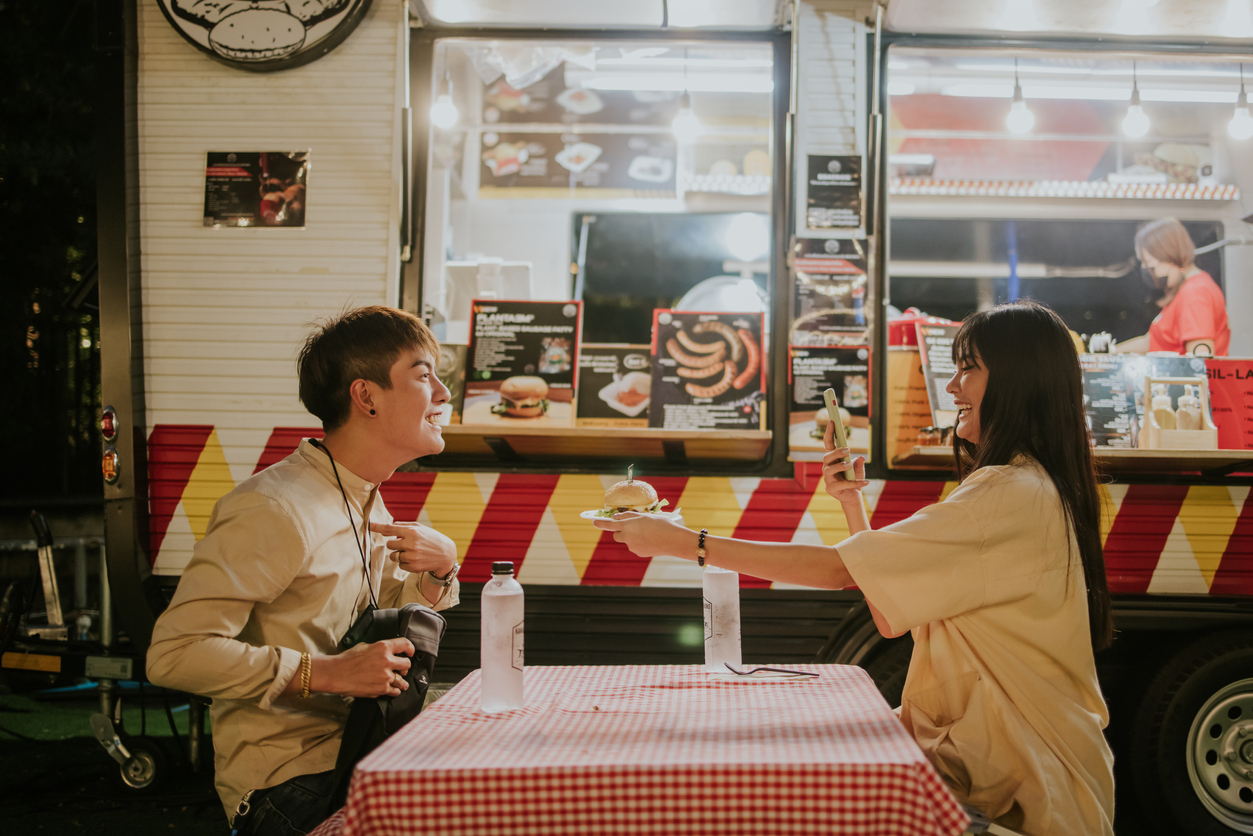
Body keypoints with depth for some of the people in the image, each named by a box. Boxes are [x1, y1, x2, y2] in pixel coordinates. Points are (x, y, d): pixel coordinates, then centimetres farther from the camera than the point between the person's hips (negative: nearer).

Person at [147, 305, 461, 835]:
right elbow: (173, 652, -24)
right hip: (287, 786, -8)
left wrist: (439, 571, 2)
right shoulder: (276, 511, -18)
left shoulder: (366, 504, 13)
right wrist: (326, 672, -26)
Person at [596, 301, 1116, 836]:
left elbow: (838, 569, -22)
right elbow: (891, 618, 11)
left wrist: (681, 541, -19)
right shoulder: (1018, 486, 15)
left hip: (1016, 792, -8)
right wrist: (852, 501, 3)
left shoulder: (1015, 495, -19)